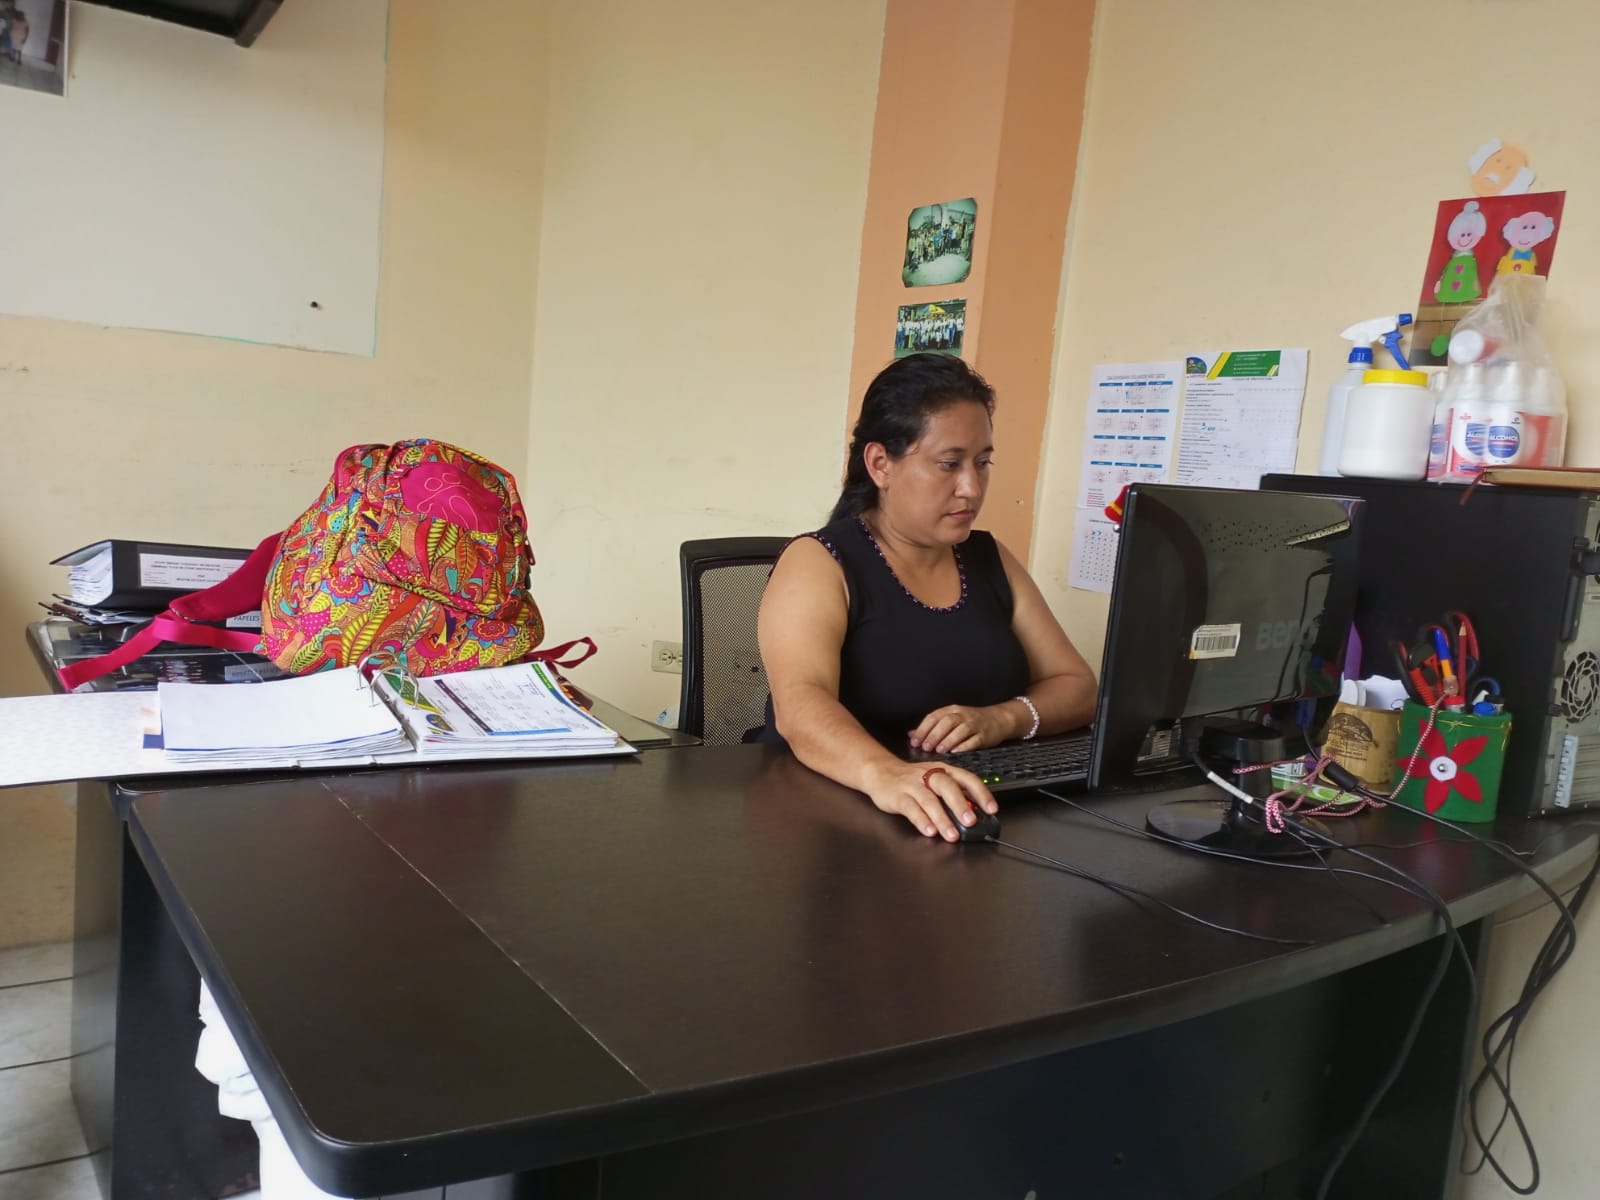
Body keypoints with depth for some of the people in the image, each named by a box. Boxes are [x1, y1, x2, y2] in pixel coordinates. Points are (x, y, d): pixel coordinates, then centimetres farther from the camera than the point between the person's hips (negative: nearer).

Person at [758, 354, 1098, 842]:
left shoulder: (990, 559, 10)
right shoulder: (818, 564, -8)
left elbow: (1076, 687, 7)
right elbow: (801, 706, -25)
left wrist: (1002, 718, -14)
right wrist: (883, 774, -44)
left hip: (978, 816, 4)